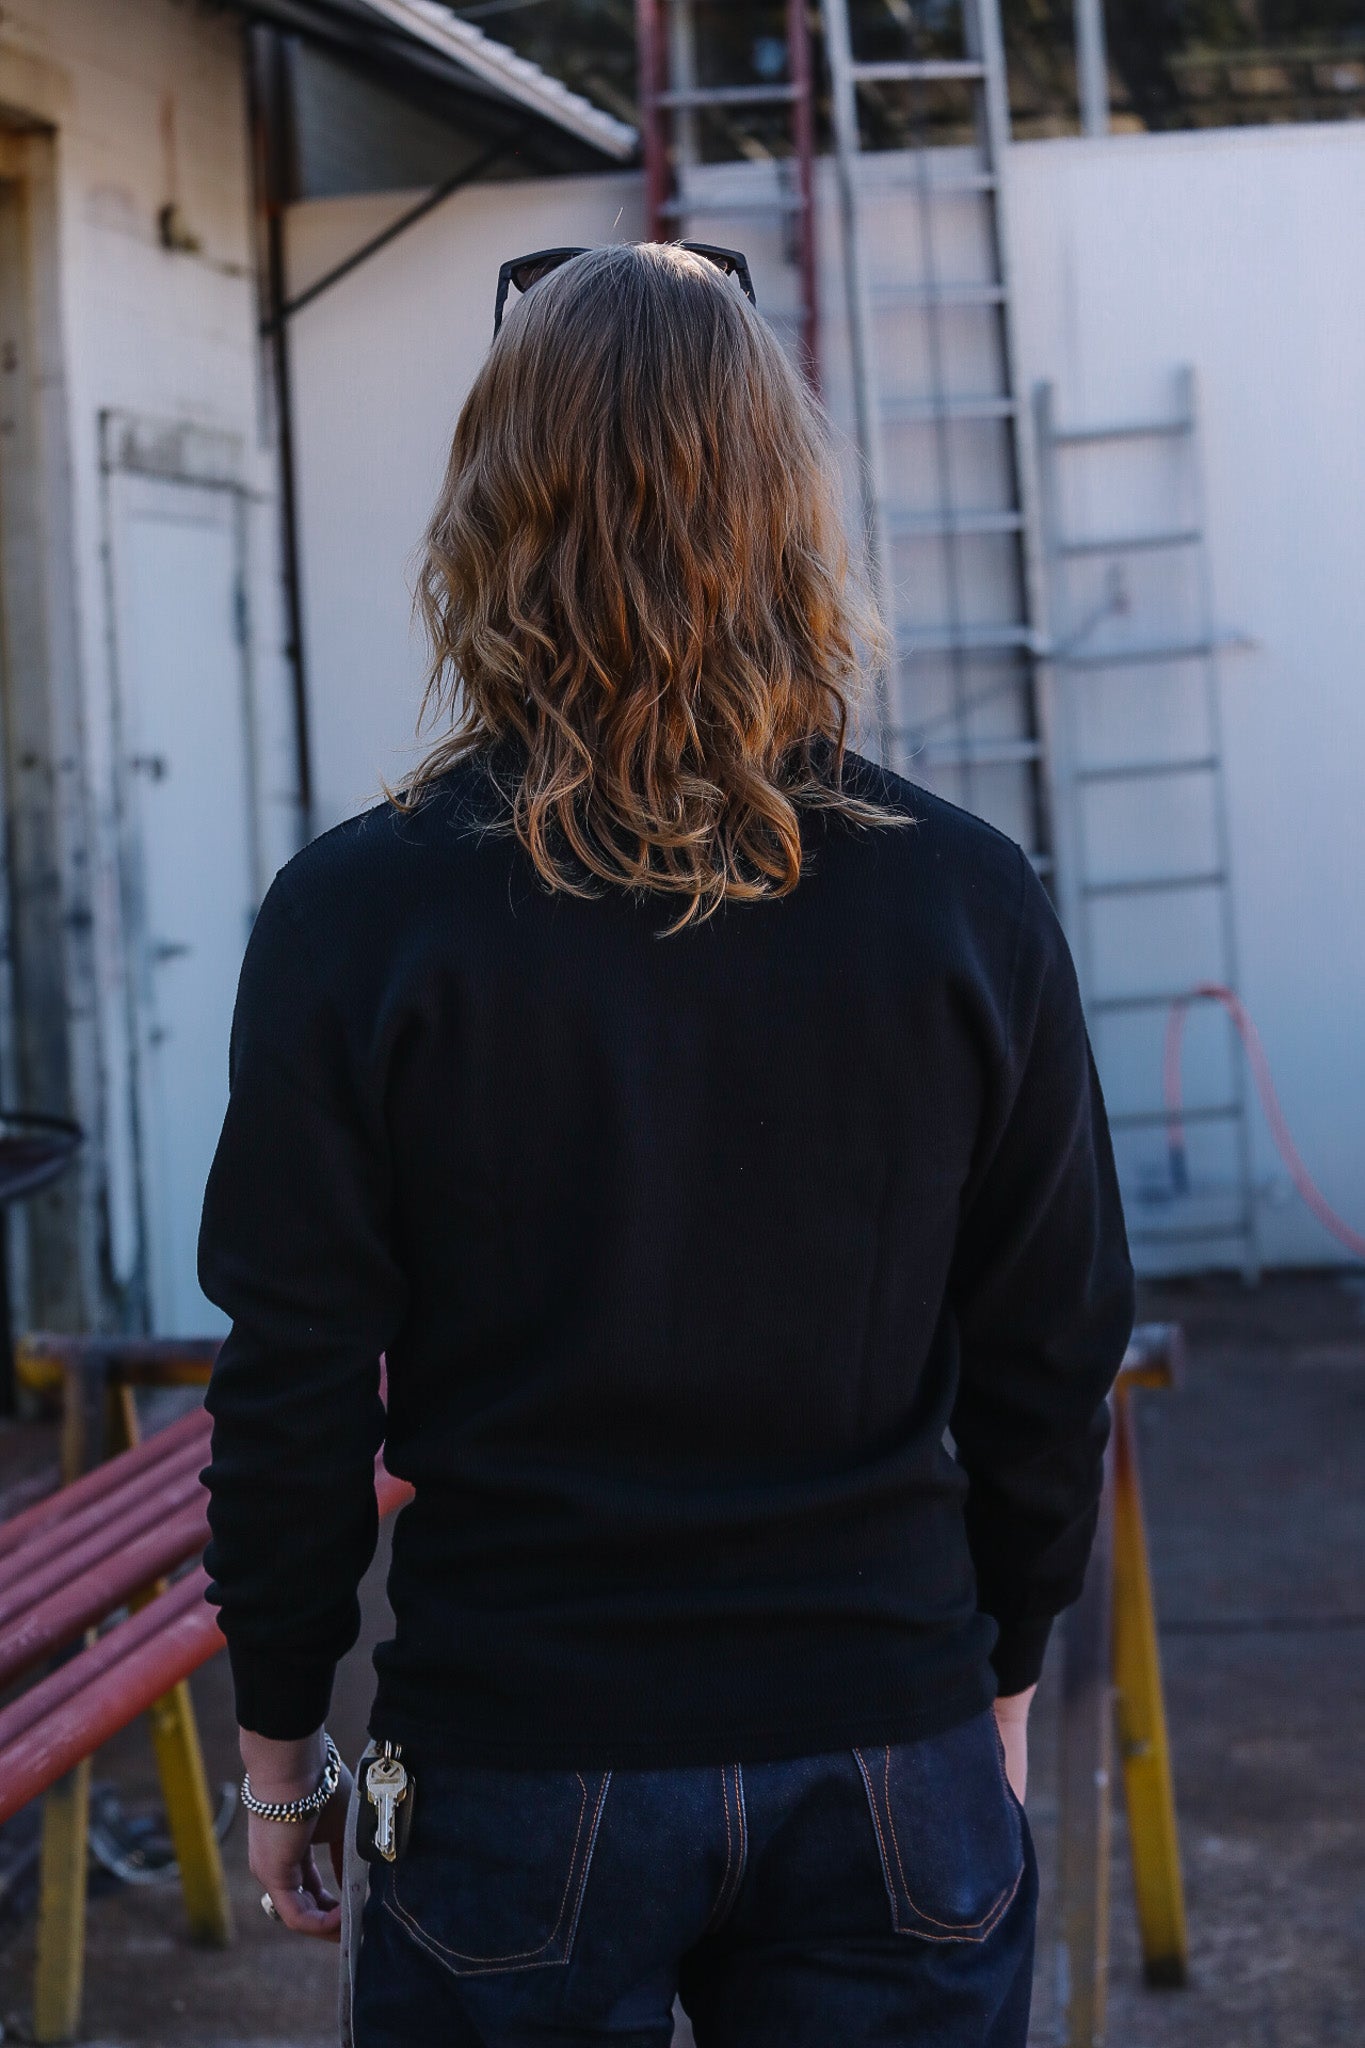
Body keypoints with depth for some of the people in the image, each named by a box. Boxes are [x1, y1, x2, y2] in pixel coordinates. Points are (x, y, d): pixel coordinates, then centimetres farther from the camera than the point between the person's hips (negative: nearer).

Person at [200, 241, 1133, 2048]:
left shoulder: (358, 915, -11)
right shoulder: (972, 902, -6)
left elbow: (295, 1392, -7)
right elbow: (1053, 1363, 2)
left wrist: (279, 1730, 6)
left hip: (521, 1765, -1)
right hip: (887, 1749, 2)